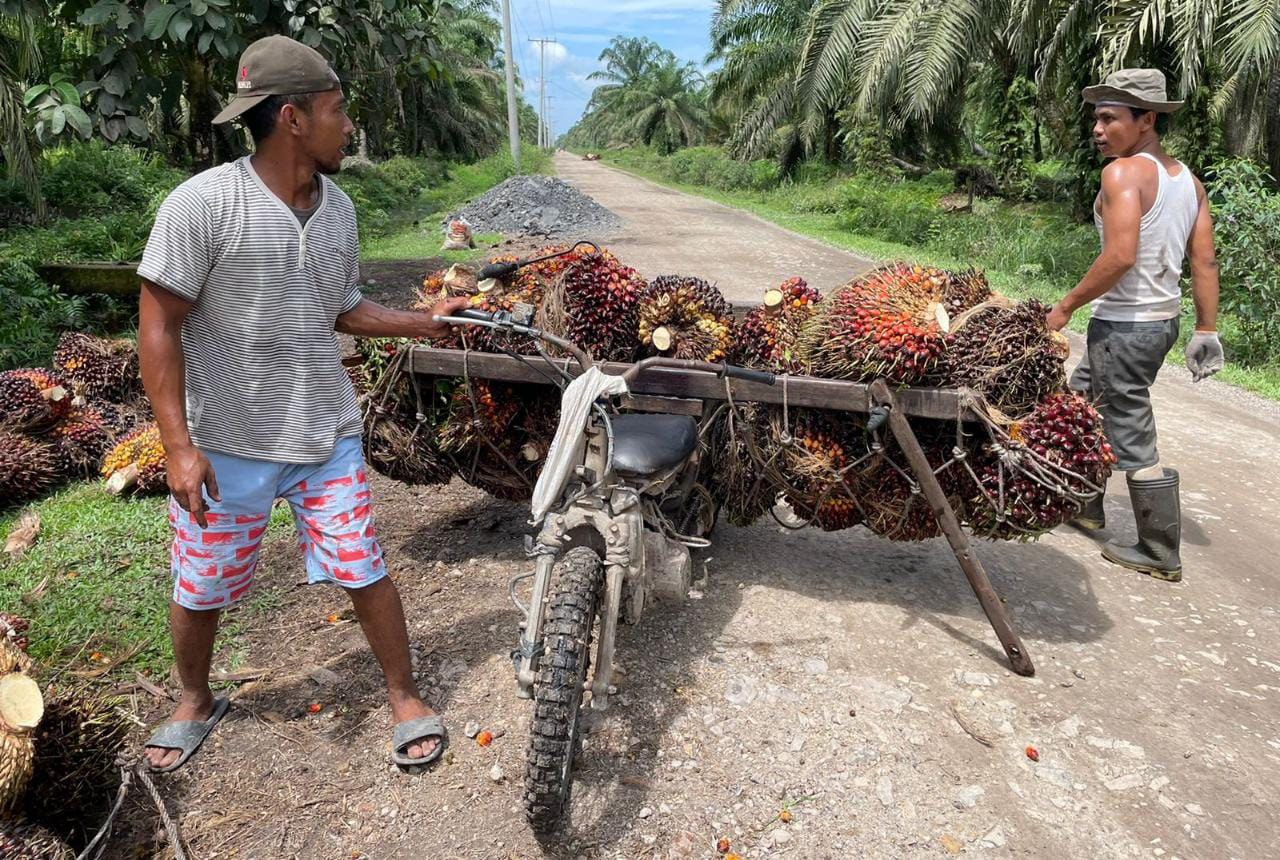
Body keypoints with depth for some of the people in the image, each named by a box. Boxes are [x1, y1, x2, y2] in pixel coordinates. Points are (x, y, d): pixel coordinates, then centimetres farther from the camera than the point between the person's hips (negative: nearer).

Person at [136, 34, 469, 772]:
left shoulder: (338, 208, 0)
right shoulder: (202, 205, -17)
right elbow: (160, 327, -14)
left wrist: (425, 322, -2)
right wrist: (179, 447, -17)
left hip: (326, 436, 3)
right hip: (225, 447, -3)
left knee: (366, 574, 6)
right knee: (200, 590, 15)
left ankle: (406, 696, 26)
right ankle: (196, 702, 43)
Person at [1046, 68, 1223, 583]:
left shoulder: (1124, 172, -15)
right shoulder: (1188, 180, 11)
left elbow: (1120, 257, -25)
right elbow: (1205, 262, 8)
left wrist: (1067, 306, -15)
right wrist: (1207, 331, 11)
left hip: (1124, 327, -10)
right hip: (1164, 321, 10)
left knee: (1132, 439, -1)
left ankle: (1161, 555, 10)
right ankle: (1083, 503, 37)